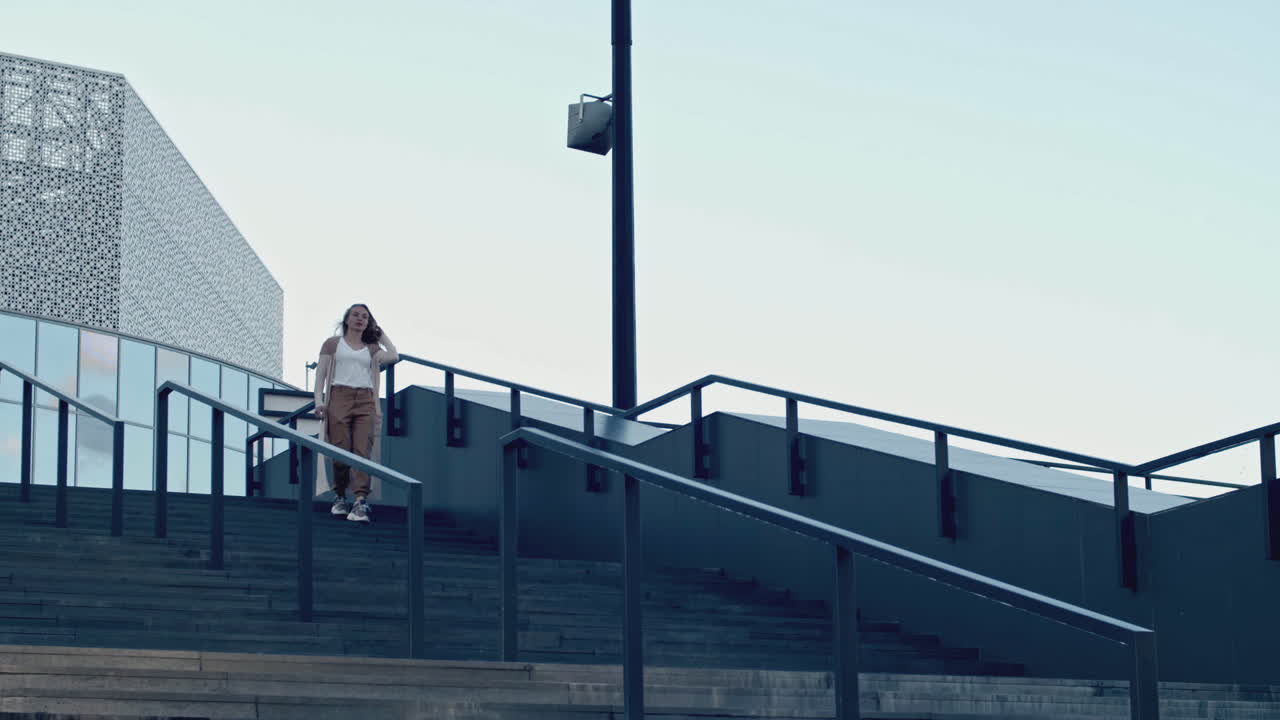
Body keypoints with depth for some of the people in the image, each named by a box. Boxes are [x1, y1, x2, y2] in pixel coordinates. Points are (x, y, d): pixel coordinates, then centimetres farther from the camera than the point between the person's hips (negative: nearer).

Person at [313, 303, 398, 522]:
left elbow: (393, 357, 3)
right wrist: (319, 400, -5)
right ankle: (339, 496, 10)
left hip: (365, 401, 1)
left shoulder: (371, 348, 21)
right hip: (340, 398, -1)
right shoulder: (333, 344, 16)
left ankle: (361, 501, -22)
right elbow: (321, 373, 10)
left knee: (363, 451, -13)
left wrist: (381, 334, 17)